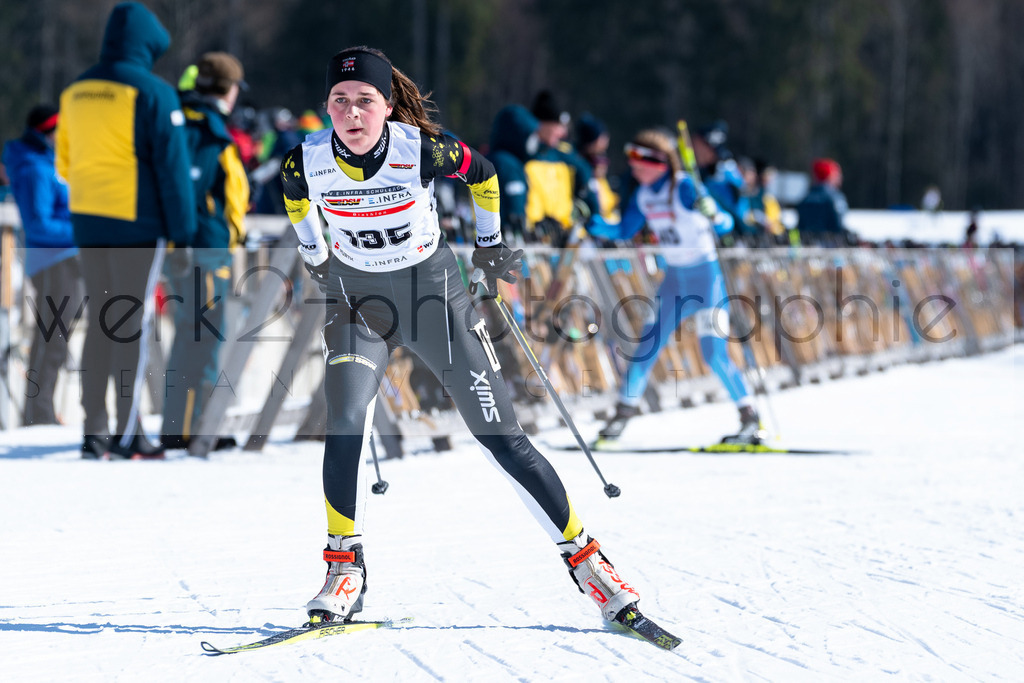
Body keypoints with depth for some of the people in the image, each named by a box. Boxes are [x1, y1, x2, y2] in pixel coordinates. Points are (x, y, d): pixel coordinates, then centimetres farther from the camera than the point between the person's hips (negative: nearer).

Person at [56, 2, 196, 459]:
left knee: (99, 323, 11)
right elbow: (171, 164, -11)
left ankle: (94, 432, 10)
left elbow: (65, 163, 15)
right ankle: (128, 434, -4)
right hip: (136, 221, -6)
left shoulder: (75, 92, 10)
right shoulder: (153, 93, -10)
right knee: (134, 323, -3)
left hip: (86, 220, 6)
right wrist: (183, 228, -6)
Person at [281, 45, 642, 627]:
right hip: (358, 301, 1)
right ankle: (345, 569, -10)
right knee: (347, 421, -23)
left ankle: (585, 558, 8)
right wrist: (316, 258, 16)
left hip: (435, 293, -1)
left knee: (503, 438, -3)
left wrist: (492, 246, 9)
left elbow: (483, 175, -1)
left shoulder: (423, 150, -23)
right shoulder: (307, 161, -17)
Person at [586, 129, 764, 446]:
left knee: (714, 353, -13)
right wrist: (596, 226, -5)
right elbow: (624, 231, 12)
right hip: (675, 279, 7)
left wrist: (712, 214, -46)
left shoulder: (684, 188, -19)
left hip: (707, 277, -7)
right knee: (647, 345, 4)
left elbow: (726, 224, -24)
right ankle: (624, 411, 16)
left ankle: (752, 422, -4)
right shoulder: (644, 195, 2)